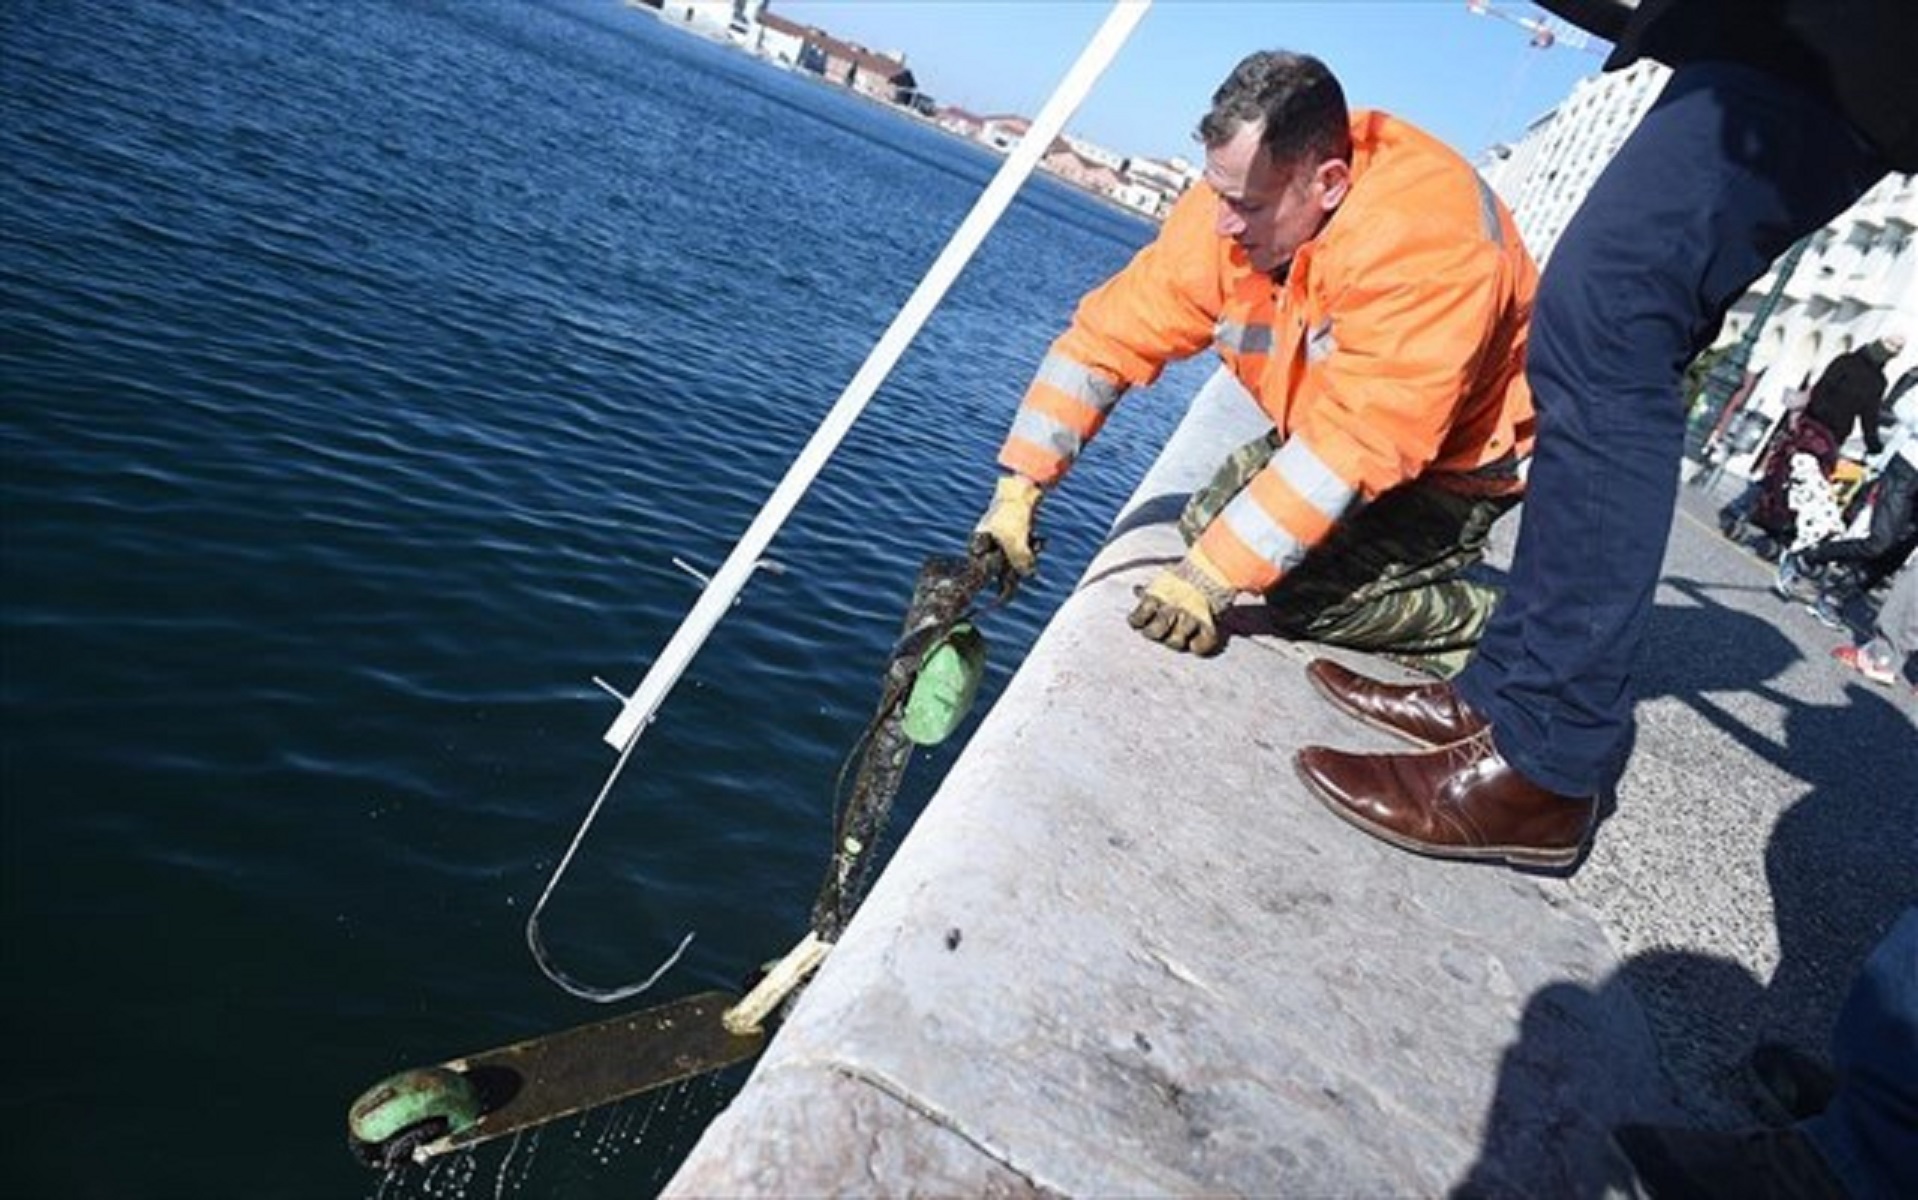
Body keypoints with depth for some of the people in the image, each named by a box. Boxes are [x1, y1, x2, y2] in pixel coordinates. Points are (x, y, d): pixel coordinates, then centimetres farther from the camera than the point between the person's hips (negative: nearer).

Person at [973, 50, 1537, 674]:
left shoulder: (1423, 244, -37)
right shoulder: (1236, 195, -17)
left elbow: (1360, 444, -40)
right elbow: (1112, 334, -16)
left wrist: (1207, 580, -42)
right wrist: (1017, 489, -23)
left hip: (1459, 458, -7)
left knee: (1309, 590, -23)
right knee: (1208, 524, -3)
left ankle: (1489, 618, -1)